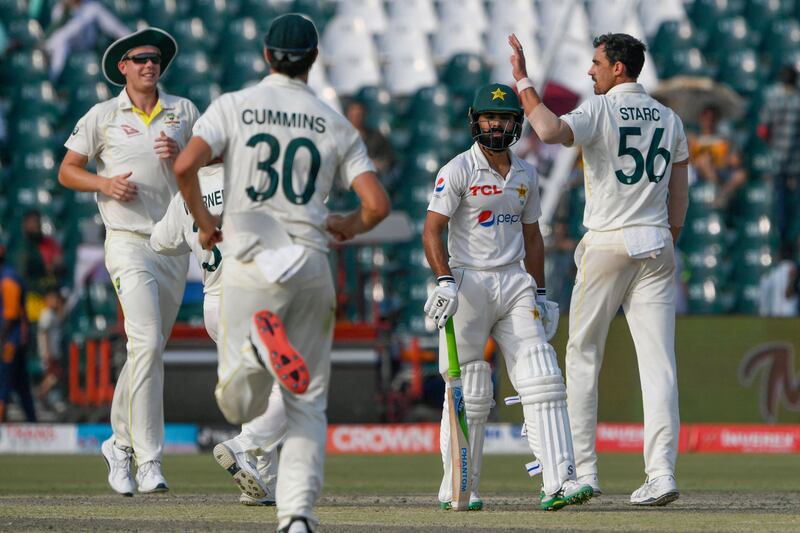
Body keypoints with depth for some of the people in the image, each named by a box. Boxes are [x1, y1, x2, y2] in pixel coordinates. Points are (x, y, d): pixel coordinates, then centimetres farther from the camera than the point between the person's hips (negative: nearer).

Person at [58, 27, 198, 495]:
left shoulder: (184, 112, 11)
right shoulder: (103, 117, 4)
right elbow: (67, 171, 8)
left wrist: (181, 155, -8)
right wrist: (105, 183, -11)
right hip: (129, 242, -4)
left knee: (150, 350, 10)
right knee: (148, 344, -19)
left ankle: (121, 444, 28)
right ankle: (149, 461, -21)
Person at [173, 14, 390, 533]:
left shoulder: (234, 106, 2)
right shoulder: (337, 125, 5)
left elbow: (185, 165, -11)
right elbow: (378, 204, -3)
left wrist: (204, 221, 6)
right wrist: (348, 226, 20)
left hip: (251, 263, -1)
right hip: (311, 268, 1)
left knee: (238, 406, 5)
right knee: (307, 404, 10)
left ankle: (257, 347, -28)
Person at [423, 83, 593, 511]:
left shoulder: (526, 176, 14)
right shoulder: (458, 170, -4)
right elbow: (432, 230, -11)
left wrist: (540, 294, 17)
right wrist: (445, 280, -23)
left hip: (515, 284, 5)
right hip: (468, 283, -5)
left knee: (542, 380, -8)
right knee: (470, 394, -2)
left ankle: (559, 482, -13)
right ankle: (457, 490, 7)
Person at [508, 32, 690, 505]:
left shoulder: (600, 111, -8)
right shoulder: (669, 119, 11)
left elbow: (552, 132, -28)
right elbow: (679, 196, 15)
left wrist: (523, 81, -19)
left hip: (607, 246, -4)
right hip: (656, 247, 5)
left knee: (583, 356, 7)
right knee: (659, 361, -1)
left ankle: (583, 469, 6)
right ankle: (662, 471, -11)